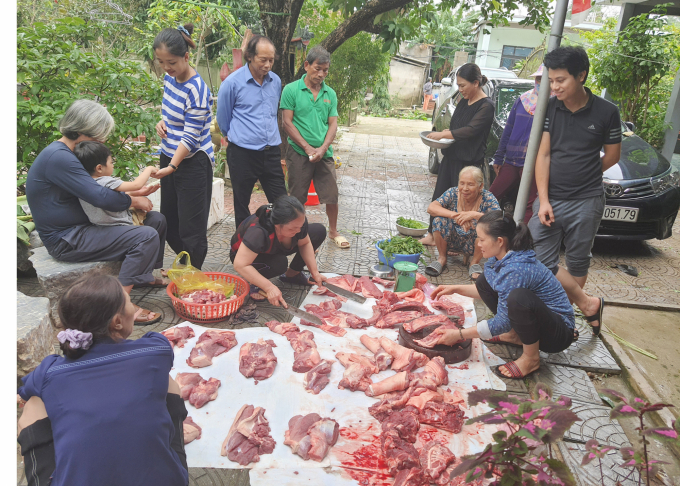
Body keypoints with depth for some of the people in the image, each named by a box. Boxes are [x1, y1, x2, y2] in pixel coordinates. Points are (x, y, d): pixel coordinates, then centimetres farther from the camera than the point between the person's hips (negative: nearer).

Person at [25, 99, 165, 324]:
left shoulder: (67, 153, 12)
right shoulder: (58, 157, -23)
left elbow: (96, 187, 18)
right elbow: (100, 197, -29)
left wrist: (134, 193, 3)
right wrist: (133, 201, -11)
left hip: (81, 227, 11)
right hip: (65, 240, -11)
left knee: (157, 220, 8)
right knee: (147, 236, -26)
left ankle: (146, 275, 23)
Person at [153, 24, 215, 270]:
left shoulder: (197, 90, -21)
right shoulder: (170, 78, 4)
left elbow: (190, 136, -22)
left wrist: (172, 167, -29)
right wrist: (162, 122, 0)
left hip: (192, 163, -9)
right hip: (169, 157, 9)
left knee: (190, 227, -1)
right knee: (168, 221, 17)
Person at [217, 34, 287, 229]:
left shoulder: (276, 81, 7)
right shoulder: (233, 82, -8)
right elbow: (223, 118, 5)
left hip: (271, 152, 4)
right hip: (242, 153, -4)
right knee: (241, 205, 9)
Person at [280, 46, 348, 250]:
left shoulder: (330, 93, 8)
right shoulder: (291, 90, -4)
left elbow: (333, 124, 6)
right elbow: (287, 122, -7)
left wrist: (322, 148, -10)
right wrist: (307, 147, -12)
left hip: (324, 154, 3)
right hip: (299, 153, -3)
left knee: (332, 194, 7)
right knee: (297, 198, 5)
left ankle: (333, 231, 27)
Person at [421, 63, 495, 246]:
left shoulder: (486, 106, -13)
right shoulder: (464, 102, 12)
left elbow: (470, 130, -23)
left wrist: (442, 134, -19)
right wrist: (445, 133, 2)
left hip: (468, 162, -8)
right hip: (451, 156, 8)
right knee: (439, 197, 11)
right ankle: (432, 235, 23)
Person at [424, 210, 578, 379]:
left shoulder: (515, 269, -32)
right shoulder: (499, 259, -4)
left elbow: (502, 323, -25)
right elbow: (485, 290, 16)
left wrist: (459, 335, -20)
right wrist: (455, 289, 6)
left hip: (560, 333, -9)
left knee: (519, 297, -39)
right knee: (486, 280, 4)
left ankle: (531, 358, -14)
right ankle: (515, 335, 10)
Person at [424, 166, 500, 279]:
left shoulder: (487, 198, -15)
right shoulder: (453, 193, -10)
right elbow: (431, 208, -23)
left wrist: (475, 214, -41)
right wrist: (455, 215, -35)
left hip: (474, 244, -1)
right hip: (453, 240, 1)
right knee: (440, 219, -23)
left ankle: (475, 263, -3)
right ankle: (442, 258, 0)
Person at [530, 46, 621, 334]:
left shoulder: (606, 112, -4)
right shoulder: (550, 108, 2)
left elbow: (612, 156, 7)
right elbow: (543, 155, 0)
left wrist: (577, 177, 6)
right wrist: (543, 200, -7)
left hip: (586, 202, -2)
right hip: (549, 200, 2)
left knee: (577, 265, 8)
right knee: (539, 261, -4)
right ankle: (588, 305, 13)